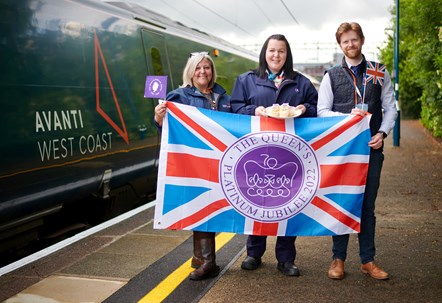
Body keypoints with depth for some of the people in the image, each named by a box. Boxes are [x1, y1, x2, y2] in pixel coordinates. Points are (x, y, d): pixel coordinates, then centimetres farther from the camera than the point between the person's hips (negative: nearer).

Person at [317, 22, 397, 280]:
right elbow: (322, 111, 1)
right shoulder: (332, 76, 6)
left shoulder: (380, 73, 9)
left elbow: (390, 107, 8)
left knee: (368, 204, 7)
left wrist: (382, 132, -8)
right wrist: (348, 116, -15)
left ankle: (368, 260, 16)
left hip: (371, 146, 1)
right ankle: (339, 259, 14)